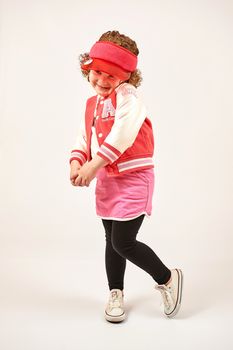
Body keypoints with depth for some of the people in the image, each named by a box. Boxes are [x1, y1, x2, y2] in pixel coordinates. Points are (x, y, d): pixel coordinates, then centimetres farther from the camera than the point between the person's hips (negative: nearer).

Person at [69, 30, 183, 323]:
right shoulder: (91, 104, 12)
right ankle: (115, 293, 33)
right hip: (106, 181, 8)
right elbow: (83, 137, 6)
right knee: (112, 241, 15)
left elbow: (123, 132, -29)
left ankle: (167, 278, 17)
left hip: (133, 178, -8)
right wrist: (76, 163, -14)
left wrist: (95, 164, -31)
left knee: (123, 242, -7)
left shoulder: (127, 95, -14)